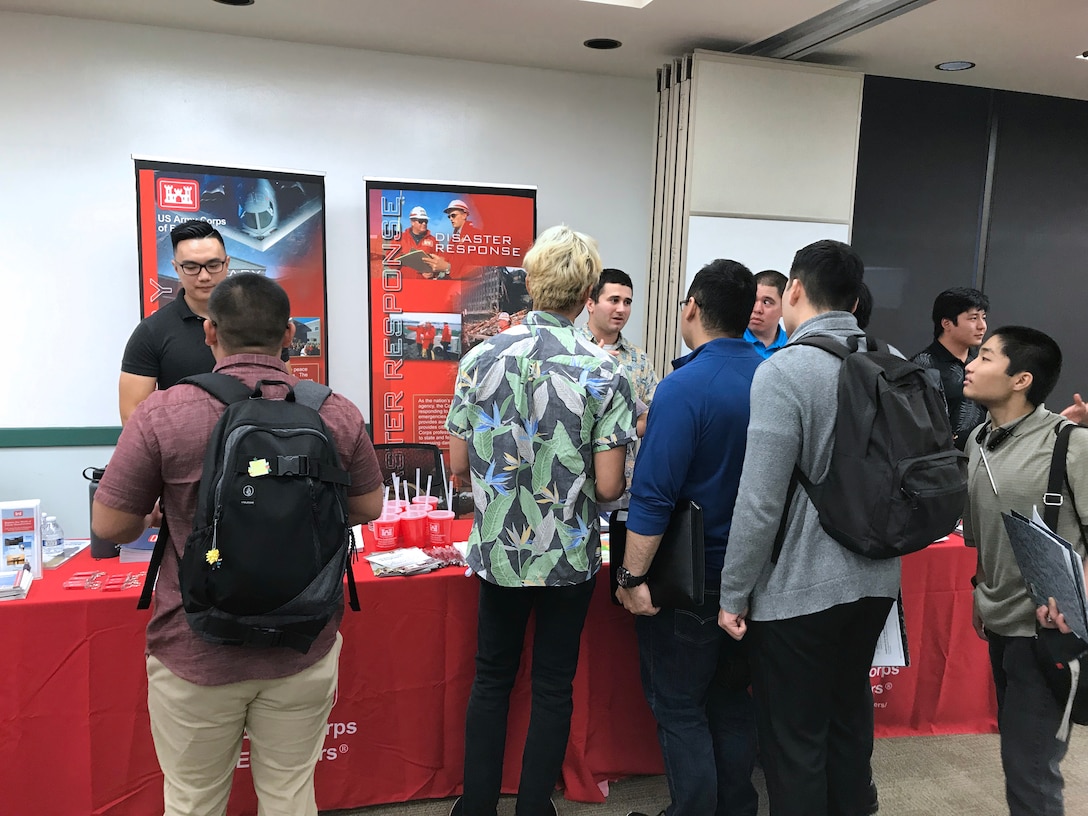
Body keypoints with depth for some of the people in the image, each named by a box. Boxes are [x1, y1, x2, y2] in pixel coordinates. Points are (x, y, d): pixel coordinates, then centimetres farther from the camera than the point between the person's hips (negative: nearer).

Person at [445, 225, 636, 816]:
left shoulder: (479, 358, -7)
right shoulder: (603, 372, -14)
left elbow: (459, 463, -2)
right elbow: (609, 485, -14)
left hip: (497, 548, 2)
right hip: (569, 555, -2)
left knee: (491, 678, 18)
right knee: (553, 686, 14)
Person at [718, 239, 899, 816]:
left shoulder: (784, 371, -19)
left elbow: (760, 503, -20)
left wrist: (733, 595, -10)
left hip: (800, 589, -7)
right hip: (877, 579, 7)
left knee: (794, 738, 8)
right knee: (850, 712, 24)